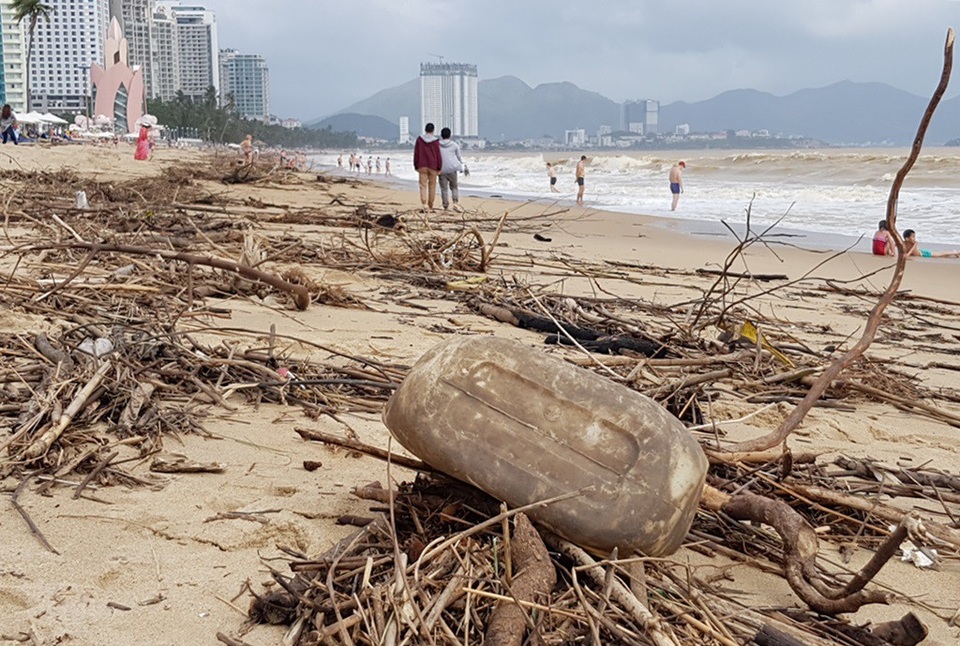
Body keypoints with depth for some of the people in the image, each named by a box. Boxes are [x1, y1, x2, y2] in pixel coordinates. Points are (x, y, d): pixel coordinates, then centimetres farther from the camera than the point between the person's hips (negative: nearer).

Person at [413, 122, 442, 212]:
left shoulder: (419, 139, -1)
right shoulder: (435, 141, -6)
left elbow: (416, 153, 2)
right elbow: (438, 155, -5)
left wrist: (415, 166, 10)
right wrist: (439, 168, 2)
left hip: (422, 166, 1)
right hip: (433, 166, -1)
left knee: (423, 185, -1)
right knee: (432, 186, 9)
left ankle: (424, 204, -22)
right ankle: (430, 207, 12)